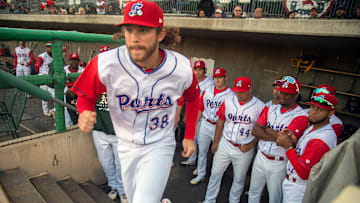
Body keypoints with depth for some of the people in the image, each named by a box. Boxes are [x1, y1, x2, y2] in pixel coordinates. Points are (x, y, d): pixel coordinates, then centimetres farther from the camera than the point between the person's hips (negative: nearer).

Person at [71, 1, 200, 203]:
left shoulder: (182, 69, -19)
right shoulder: (106, 63, -22)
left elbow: (192, 97, 3)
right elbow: (86, 96, -5)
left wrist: (189, 136, 4)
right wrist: (85, 114, -27)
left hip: (159, 147, -2)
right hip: (127, 147, 3)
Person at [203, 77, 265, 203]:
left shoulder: (260, 106, -13)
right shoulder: (228, 101, -4)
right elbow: (220, 121, 3)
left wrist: (250, 145, -13)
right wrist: (215, 142, 5)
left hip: (244, 150, -2)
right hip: (224, 145, 2)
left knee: (239, 179, 16)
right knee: (215, 173, 13)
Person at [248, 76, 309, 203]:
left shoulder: (301, 116, -15)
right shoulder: (270, 109, 3)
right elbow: (255, 130, -6)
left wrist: (267, 129, -13)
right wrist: (277, 136, -18)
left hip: (279, 165, -5)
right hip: (260, 157, 5)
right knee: (253, 192, 22)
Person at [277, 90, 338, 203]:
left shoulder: (322, 140, -30)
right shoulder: (312, 127, 2)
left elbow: (303, 173, -28)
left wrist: (288, 146, -24)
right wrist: (291, 137, -11)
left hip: (299, 189, -9)